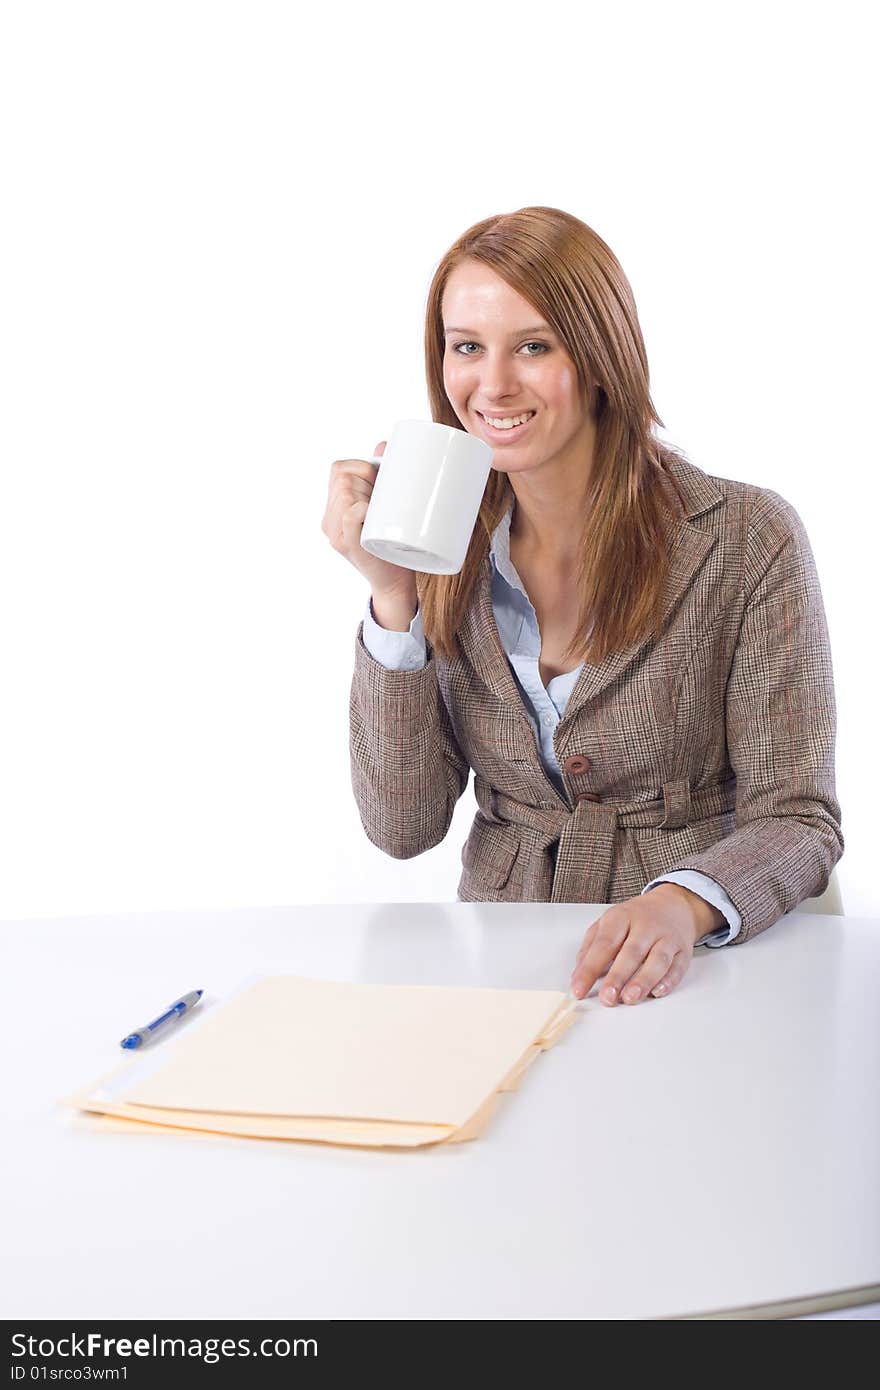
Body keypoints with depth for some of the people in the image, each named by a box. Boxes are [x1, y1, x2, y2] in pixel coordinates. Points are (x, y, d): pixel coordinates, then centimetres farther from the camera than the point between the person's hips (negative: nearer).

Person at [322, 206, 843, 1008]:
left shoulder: (748, 540, -7)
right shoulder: (447, 549, 4)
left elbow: (796, 821, -7)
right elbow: (402, 828, -1)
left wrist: (684, 904, -27)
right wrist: (393, 596, -10)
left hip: (694, 972, -3)